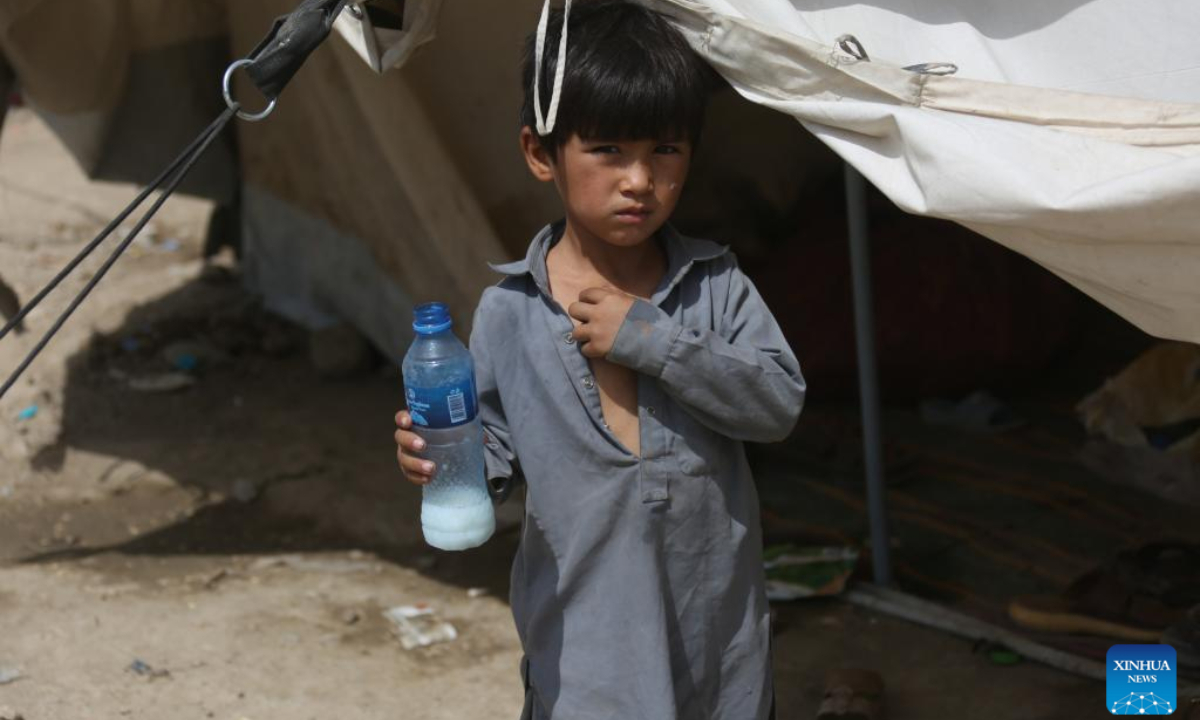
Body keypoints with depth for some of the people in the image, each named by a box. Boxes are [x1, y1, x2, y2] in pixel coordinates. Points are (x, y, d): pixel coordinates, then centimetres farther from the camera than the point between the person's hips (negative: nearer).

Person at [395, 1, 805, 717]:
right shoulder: (509, 311, -5)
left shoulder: (715, 283, -4)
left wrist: (651, 338, -19)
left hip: (717, 622, 2)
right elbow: (501, 446, 3)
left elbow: (782, 402, -12)